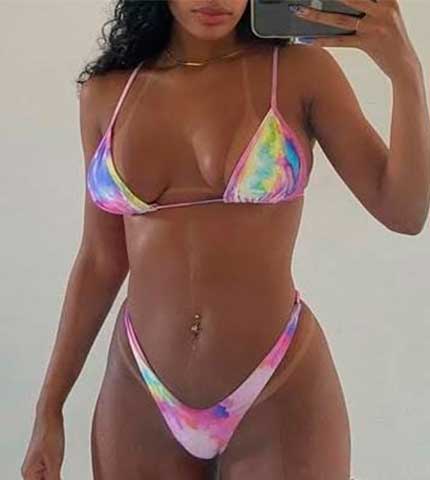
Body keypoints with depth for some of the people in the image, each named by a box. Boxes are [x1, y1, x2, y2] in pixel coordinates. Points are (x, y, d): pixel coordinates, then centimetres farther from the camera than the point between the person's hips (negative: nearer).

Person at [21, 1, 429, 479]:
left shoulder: (300, 71, -6)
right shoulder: (107, 91, 1)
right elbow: (101, 259, 6)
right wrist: (49, 408, 8)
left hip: (281, 391, -2)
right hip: (139, 399, 2)